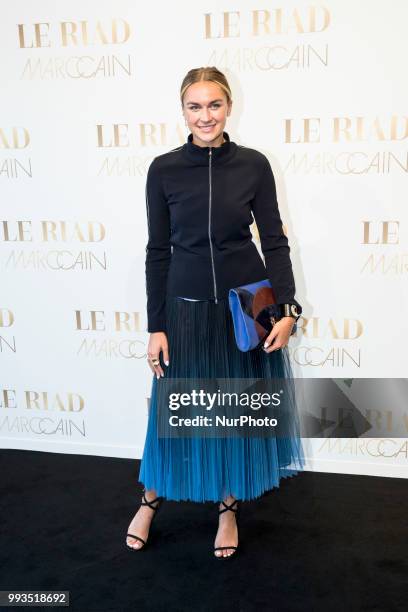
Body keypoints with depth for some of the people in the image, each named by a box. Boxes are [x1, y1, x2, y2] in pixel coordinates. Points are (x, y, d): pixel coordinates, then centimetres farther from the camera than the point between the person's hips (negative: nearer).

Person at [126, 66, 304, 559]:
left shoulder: (254, 165, -3)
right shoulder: (163, 169, -3)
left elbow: (275, 242, 0)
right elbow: (157, 252, -1)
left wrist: (286, 309, -10)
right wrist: (156, 327, -3)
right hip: (186, 305, 0)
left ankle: (228, 508, 33)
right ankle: (151, 500, 36)